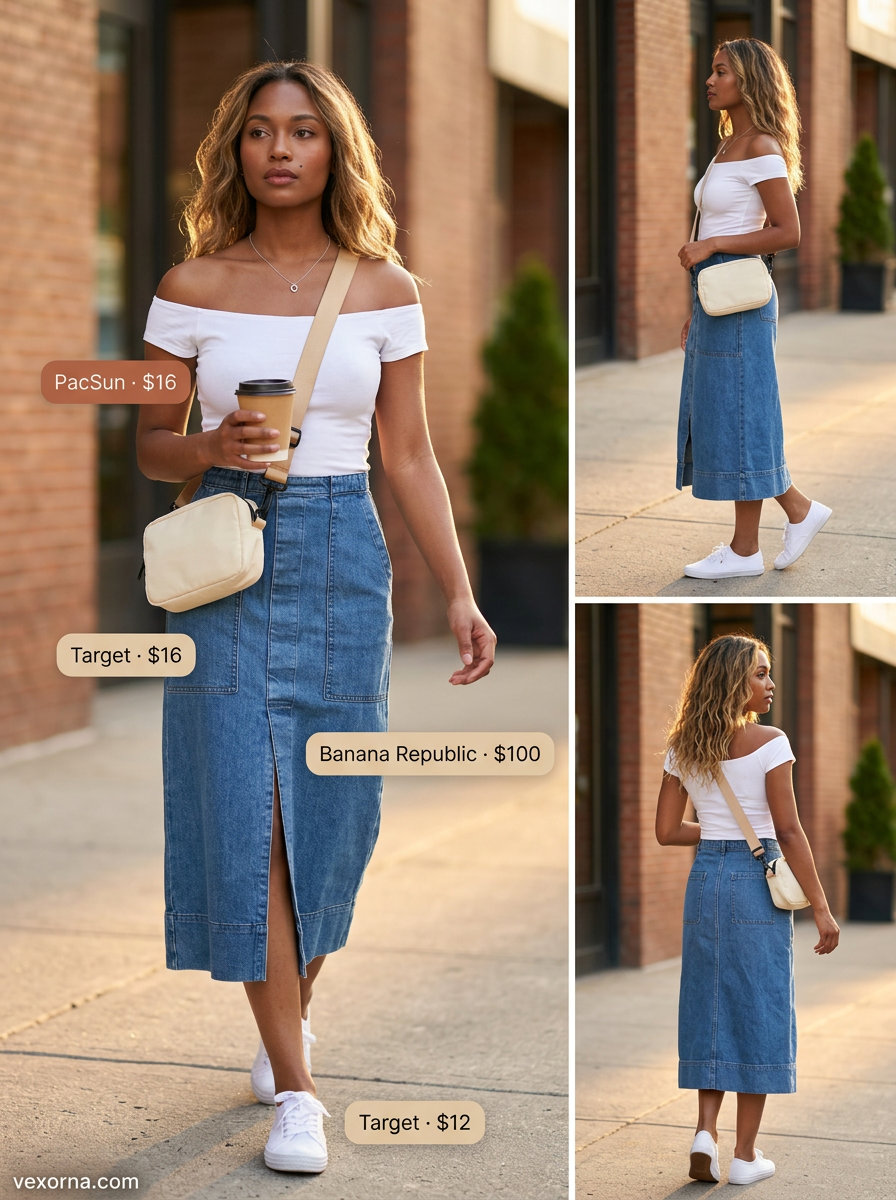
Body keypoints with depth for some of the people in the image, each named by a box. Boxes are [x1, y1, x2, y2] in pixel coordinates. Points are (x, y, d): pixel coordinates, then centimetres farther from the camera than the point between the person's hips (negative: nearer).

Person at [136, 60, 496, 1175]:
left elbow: (410, 457, 6)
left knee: (330, 809, 7)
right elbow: (152, 445, 6)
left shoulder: (384, 290, 3)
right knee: (246, 809, -6)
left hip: (342, 557, 1)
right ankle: (294, 1090, 0)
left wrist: (460, 593, 0)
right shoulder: (193, 286, 1)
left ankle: (288, 1014, 33)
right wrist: (213, 447, -16)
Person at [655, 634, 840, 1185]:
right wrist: (821, 909, -8)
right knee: (758, 1009, 4)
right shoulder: (769, 743, -12)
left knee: (710, 1003, 14)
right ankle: (746, 1154, 8)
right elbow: (790, 833, -13)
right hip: (757, 881, -4)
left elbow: (667, 831, 5)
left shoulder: (683, 748, 3)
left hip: (706, 879, 5)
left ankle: (706, 1131, 2)